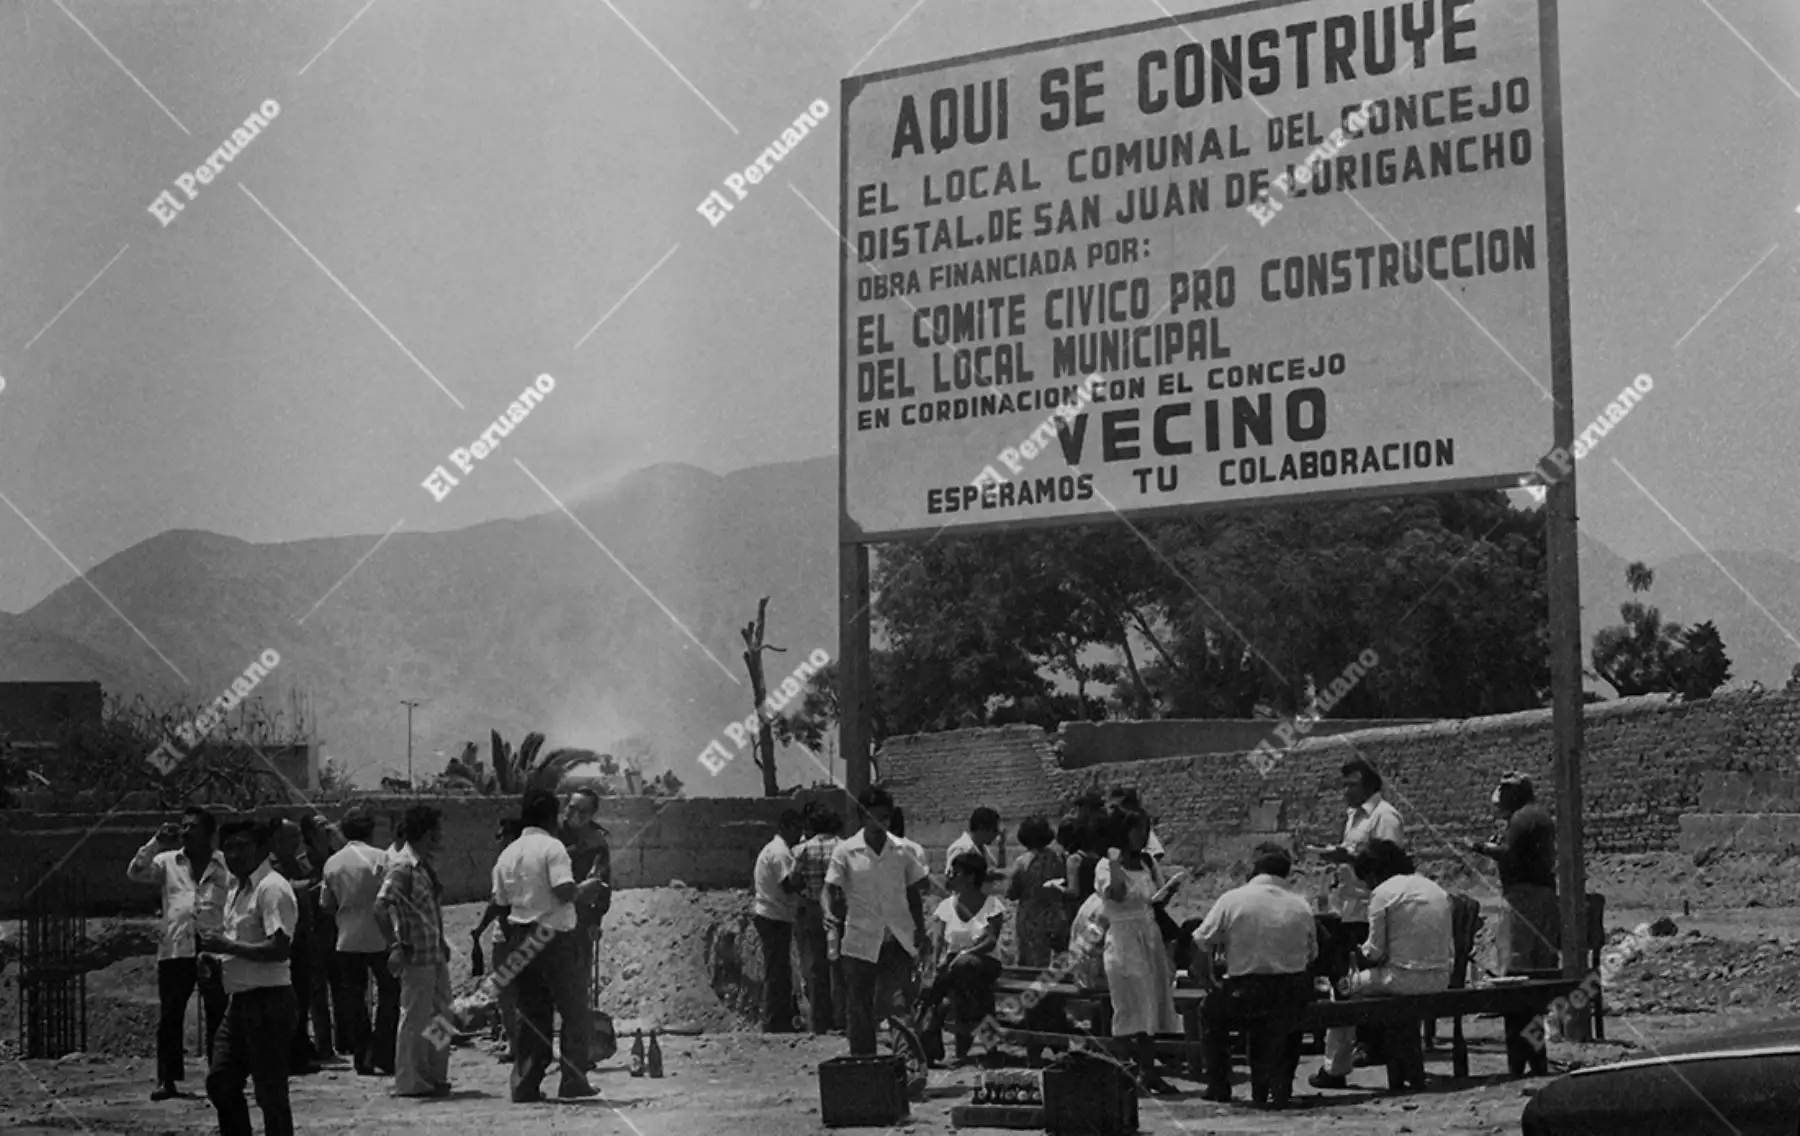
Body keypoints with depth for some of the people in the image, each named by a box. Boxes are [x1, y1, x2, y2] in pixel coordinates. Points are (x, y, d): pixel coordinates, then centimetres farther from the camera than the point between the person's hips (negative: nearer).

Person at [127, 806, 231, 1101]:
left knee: (217, 1016, 2)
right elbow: (135, 873, 2)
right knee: (170, 1017, 1)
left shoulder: (224, 866, 6)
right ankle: (167, 1080, 4)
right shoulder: (168, 862, 12)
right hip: (175, 949, 2)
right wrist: (156, 843, -5)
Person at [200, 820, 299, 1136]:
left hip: (268, 1001, -10)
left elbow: (280, 949, -24)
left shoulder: (272, 888, -15)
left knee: (270, 1092, -3)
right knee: (220, 1081, 13)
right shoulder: (237, 887, 14)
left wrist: (228, 946, -20)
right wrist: (216, 949, 6)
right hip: (241, 1000, 10)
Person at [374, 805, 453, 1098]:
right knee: (415, 1018, -2)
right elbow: (381, 907, -23)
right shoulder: (402, 867, -15)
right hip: (416, 955, -9)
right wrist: (396, 947, -26)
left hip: (435, 952, 9)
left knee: (440, 1016, 12)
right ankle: (409, 1081, 5)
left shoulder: (427, 864, 13)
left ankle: (436, 1078, 21)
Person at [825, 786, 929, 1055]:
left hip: (898, 938, 0)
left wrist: (920, 929, 7)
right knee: (859, 1005, 4)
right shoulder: (845, 853, 0)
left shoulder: (902, 851, 6)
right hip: (860, 939, 0)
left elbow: (914, 892, 13)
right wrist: (838, 919, -18)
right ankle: (861, 1058, 13)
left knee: (893, 1001, -13)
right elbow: (832, 891, -1)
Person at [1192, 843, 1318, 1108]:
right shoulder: (1302, 905, 3)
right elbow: (1311, 955, 9)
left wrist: (1209, 981, 14)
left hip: (1245, 994, -3)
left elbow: (1202, 943, -2)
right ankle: (1279, 1085, 28)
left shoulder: (1232, 899, -4)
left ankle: (1218, 1087, 27)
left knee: (1211, 1011, 26)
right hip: (1294, 1000, 3)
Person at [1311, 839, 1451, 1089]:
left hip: (1405, 980, -7)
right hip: (1441, 981, 7)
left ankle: (1335, 1070, 18)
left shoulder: (1382, 893, -7)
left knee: (1347, 987, 16)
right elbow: (1448, 948, 14)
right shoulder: (1438, 891, 14)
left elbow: (1375, 952, -9)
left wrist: (1362, 952, 15)